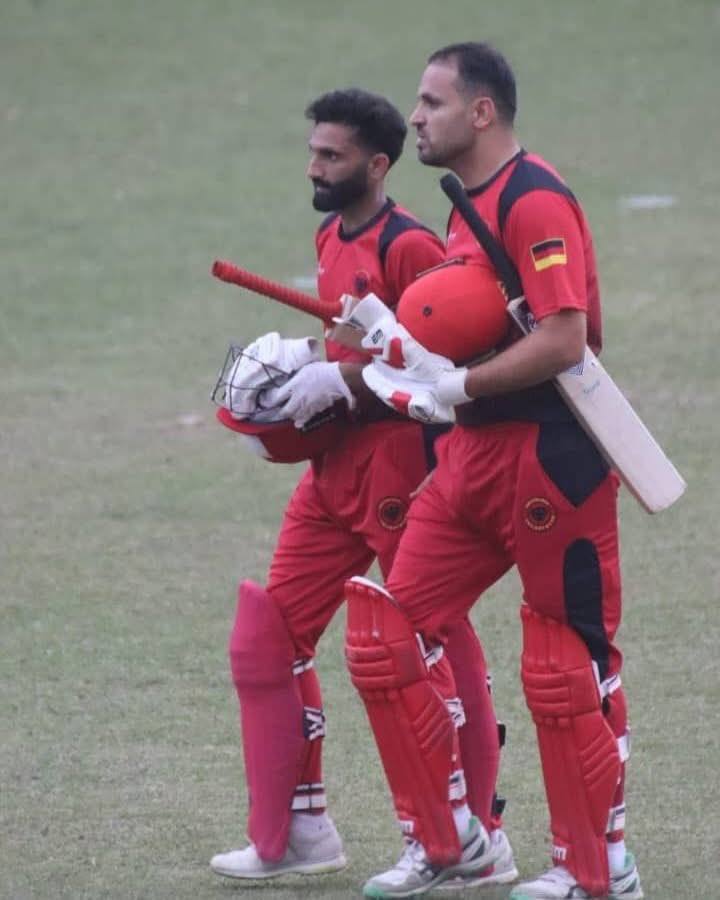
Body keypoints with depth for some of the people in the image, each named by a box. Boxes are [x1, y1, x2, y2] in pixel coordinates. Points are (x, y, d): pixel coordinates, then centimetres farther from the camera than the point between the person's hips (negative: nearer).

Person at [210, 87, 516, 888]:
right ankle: (296, 832, 15)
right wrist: (295, 371, 10)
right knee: (269, 636, 8)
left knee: (439, 649, -1)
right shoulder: (331, 241, 13)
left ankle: (480, 845, 8)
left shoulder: (407, 247, -16)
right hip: (334, 467, 10)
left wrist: (344, 382, -21)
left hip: (402, 469, -10)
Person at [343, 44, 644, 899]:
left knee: (566, 668, 0)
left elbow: (562, 342, -23)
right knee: (384, 634, 4)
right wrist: (397, 337, 10)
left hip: (552, 460, -10)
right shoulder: (470, 208, 15)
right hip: (472, 459, 10)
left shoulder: (535, 202, -15)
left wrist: (458, 386, -20)